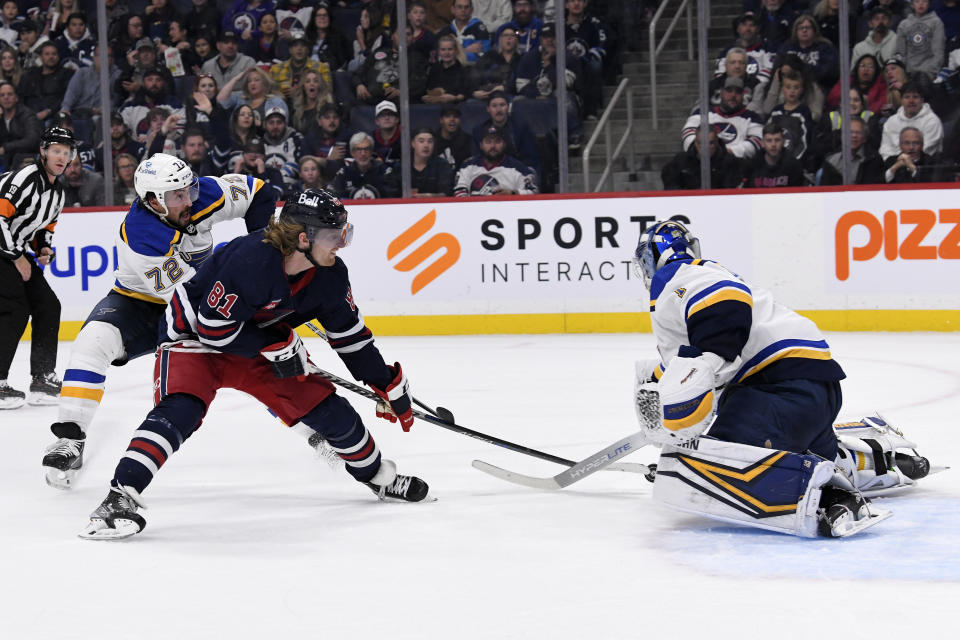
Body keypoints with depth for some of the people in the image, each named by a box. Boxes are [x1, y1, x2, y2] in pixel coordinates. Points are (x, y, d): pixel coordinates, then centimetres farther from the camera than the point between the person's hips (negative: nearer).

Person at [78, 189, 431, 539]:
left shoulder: (331, 275, -12)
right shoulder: (251, 260, -36)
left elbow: (350, 335, 4)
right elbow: (214, 327, -32)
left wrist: (389, 385, 7)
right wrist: (277, 345, -26)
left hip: (257, 347, 7)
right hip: (194, 338, -7)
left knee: (326, 408, 2)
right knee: (180, 411, -32)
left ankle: (379, 476, 27)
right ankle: (119, 498, -36)